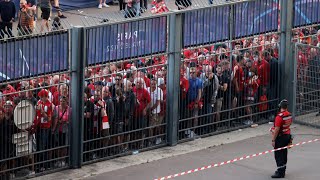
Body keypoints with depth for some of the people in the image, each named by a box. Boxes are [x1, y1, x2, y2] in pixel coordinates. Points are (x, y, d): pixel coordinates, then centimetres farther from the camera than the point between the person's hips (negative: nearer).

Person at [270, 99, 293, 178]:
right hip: (287, 135, 8)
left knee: (278, 155, -2)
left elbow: (277, 129, -23)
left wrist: (273, 140, -16)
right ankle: (282, 170, 29)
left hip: (280, 137, -8)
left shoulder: (279, 116, -23)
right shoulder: (289, 115, 1)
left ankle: (280, 173, -1)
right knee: (284, 153, 18)